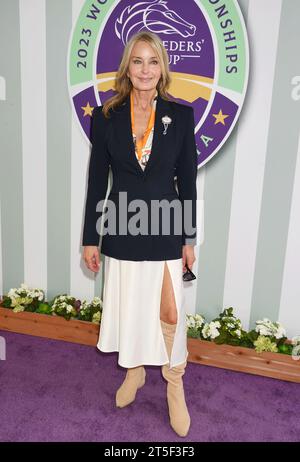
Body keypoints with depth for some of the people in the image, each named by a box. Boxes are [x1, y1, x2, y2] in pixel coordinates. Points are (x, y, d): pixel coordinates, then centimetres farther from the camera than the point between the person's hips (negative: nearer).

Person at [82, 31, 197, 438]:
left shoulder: (180, 115, -2)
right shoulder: (106, 116, -1)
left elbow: (187, 181, 1)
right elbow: (97, 180, 2)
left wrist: (189, 239, 2)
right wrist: (90, 239, 2)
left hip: (165, 229, -1)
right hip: (122, 229, 1)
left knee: (170, 312, 3)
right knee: (127, 307, 15)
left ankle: (175, 382, 29)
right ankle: (134, 372, 41)